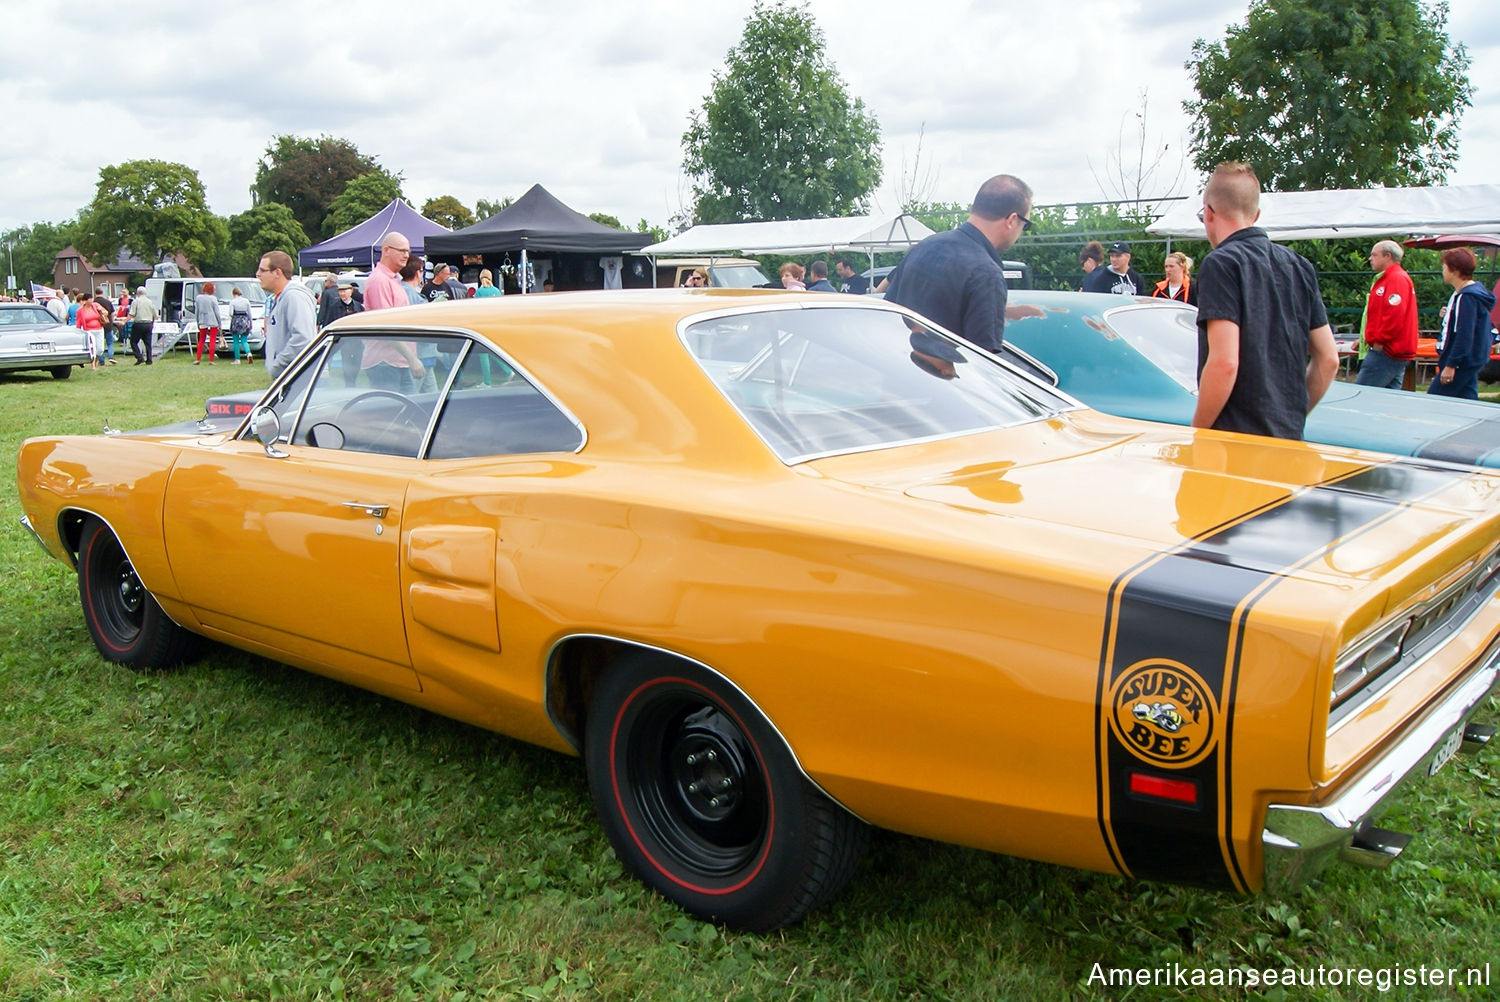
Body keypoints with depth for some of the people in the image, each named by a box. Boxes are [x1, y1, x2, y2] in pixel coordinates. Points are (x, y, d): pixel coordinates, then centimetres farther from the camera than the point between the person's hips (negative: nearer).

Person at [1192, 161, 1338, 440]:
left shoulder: (1222, 264, -9)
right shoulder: (1299, 266, 13)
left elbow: (1224, 363, -20)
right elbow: (1328, 360, 14)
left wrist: (1195, 434, -11)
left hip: (1236, 441, -7)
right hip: (1291, 439, 8)